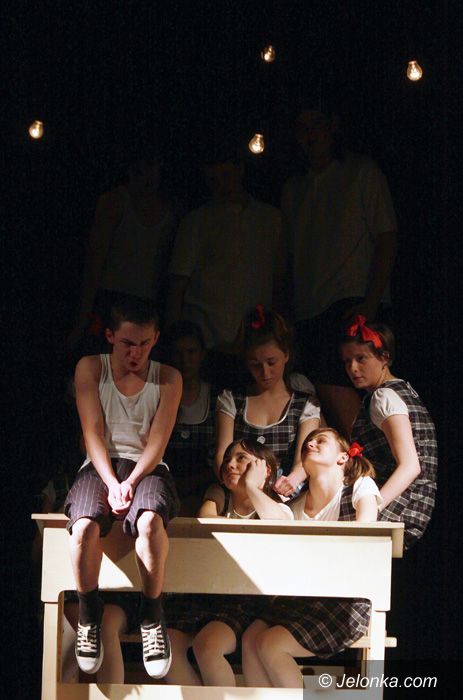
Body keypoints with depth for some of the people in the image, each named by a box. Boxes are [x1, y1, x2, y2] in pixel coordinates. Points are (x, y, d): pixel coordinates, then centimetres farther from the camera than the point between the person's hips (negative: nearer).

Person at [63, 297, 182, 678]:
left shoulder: (168, 378, 6)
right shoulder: (90, 368, 6)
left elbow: (157, 441, -1)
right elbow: (93, 432, -1)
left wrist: (131, 482, -18)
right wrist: (111, 483, -16)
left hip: (147, 467, 0)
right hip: (100, 466, 0)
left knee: (150, 520, -37)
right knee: (85, 526, -35)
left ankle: (152, 616, -21)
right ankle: (89, 615, -14)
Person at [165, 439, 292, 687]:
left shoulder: (277, 507, 10)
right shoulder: (218, 495, 19)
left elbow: (282, 525, -16)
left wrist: (251, 486, -6)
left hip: (246, 597, -4)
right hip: (202, 591, 4)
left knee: (206, 646, -31)